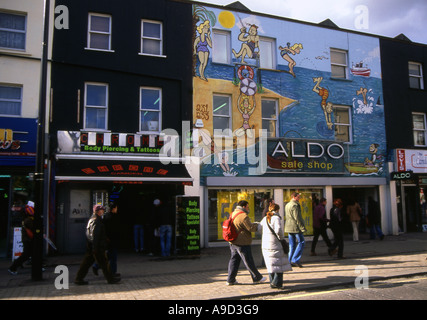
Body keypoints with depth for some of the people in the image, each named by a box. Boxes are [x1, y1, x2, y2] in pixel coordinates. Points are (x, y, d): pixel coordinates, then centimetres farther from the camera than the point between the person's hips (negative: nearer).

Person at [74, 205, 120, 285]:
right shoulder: (96, 220, -17)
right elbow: (94, 235, -22)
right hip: (97, 247, -10)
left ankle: (79, 279, 14)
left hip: (90, 247, 10)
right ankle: (110, 279, 7)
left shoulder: (92, 219, 16)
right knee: (103, 262, -1)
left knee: (87, 262, 12)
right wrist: (95, 247, -23)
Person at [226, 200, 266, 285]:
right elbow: (251, 228, -18)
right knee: (249, 261, 3)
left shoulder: (233, 214, 13)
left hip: (233, 242, 9)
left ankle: (230, 280, 13)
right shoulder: (243, 216, -18)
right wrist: (256, 225, 1)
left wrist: (253, 224, 12)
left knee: (234, 259, 12)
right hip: (242, 243, -9)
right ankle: (257, 278, 18)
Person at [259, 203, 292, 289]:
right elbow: (278, 230, -24)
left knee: (270, 264, 14)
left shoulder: (265, 218, 7)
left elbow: (259, 227, 14)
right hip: (275, 244, -6)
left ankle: (272, 282, 18)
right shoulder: (276, 218, -12)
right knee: (279, 264, 4)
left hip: (265, 245, 6)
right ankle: (277, 283, 2)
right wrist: (282, 237, -7)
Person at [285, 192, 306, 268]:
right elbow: (297, 218, -18)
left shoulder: (287, 205, 16)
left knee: (292, 244, 11)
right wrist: (302, 228, -15)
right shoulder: (295, 205, -13)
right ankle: (295, 260, -6)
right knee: (301, 242, -2)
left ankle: (290, 261, 12)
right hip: (295, 227, -9)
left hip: (288, 227, 9)